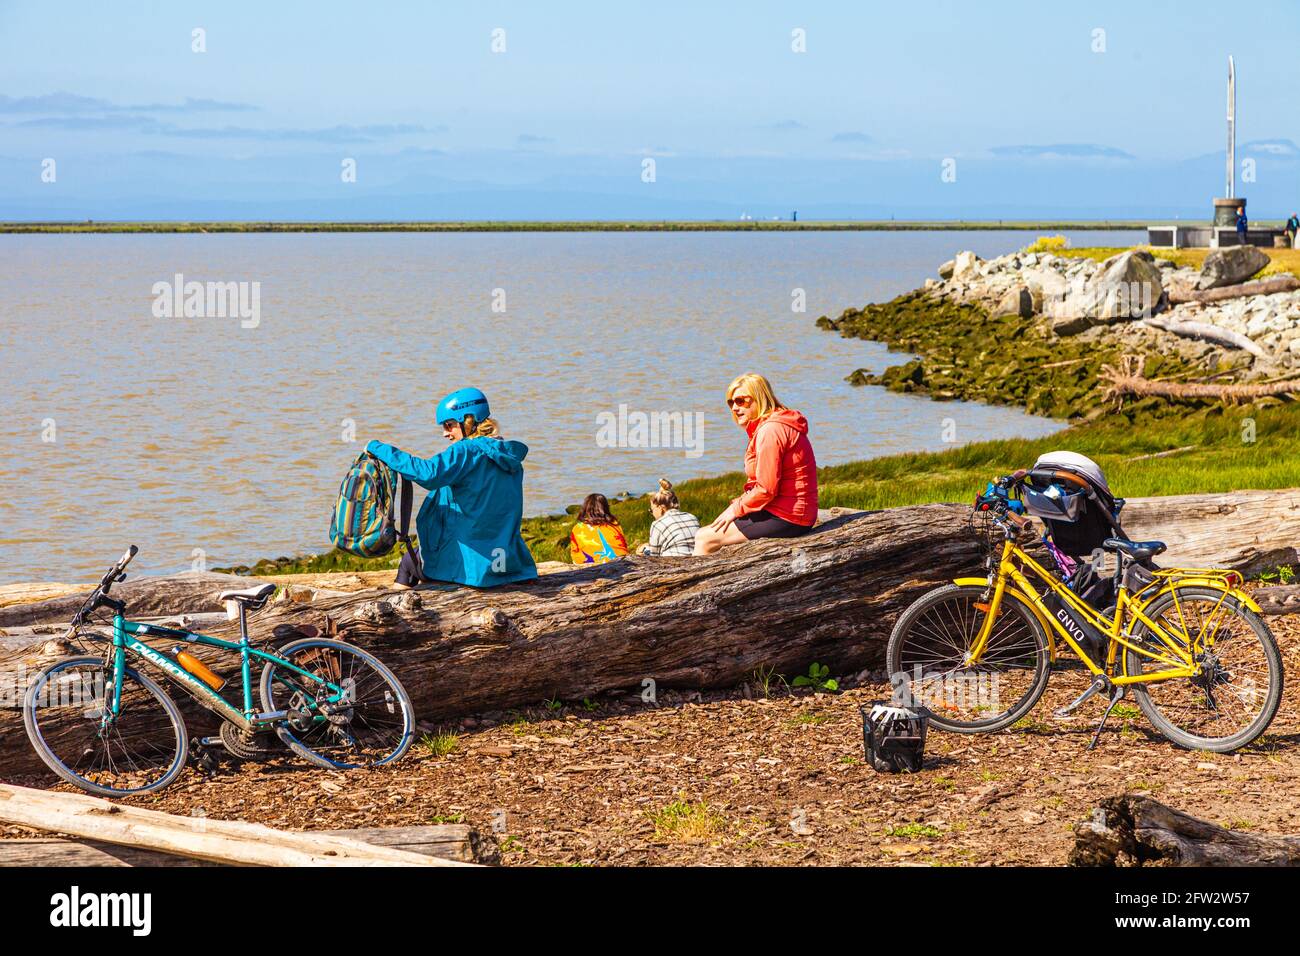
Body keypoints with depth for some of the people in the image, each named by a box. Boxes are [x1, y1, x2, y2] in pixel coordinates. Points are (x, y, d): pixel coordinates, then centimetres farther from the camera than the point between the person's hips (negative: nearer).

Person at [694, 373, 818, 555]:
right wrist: (739, 505, 7)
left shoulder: (770, 431, -17)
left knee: (703, 539, -5)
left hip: (784, 518, -11)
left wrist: (736, 509, -8)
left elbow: (766, 490, -21)